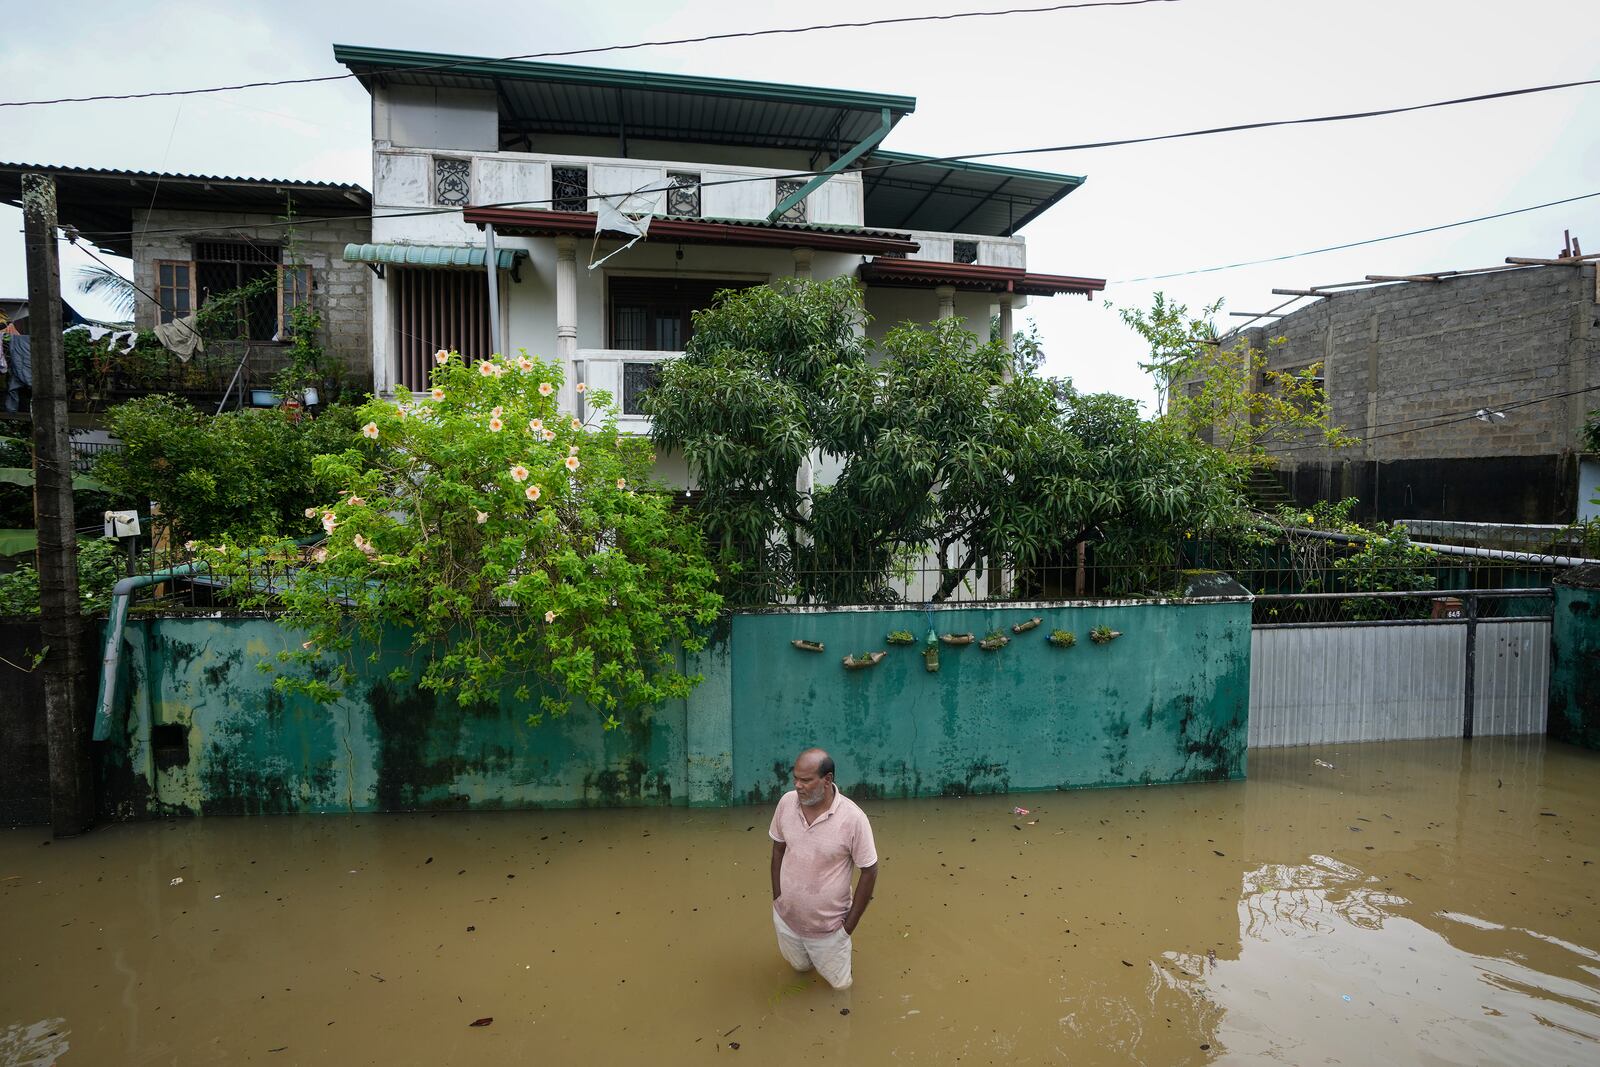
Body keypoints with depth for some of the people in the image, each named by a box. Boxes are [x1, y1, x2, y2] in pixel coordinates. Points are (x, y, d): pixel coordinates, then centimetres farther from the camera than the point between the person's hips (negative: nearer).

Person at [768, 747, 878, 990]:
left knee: (840, 983, 18)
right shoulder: (786, 803, -16)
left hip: (828, 926, -3)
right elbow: (778, 850, 1)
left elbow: (869, 872, -16)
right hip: (786, 918, 3)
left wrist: (850, 925, -9)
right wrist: (776, 898, 3)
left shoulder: (853, 818, -28)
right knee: (800, 966, 26)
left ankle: (838, 943, 45)